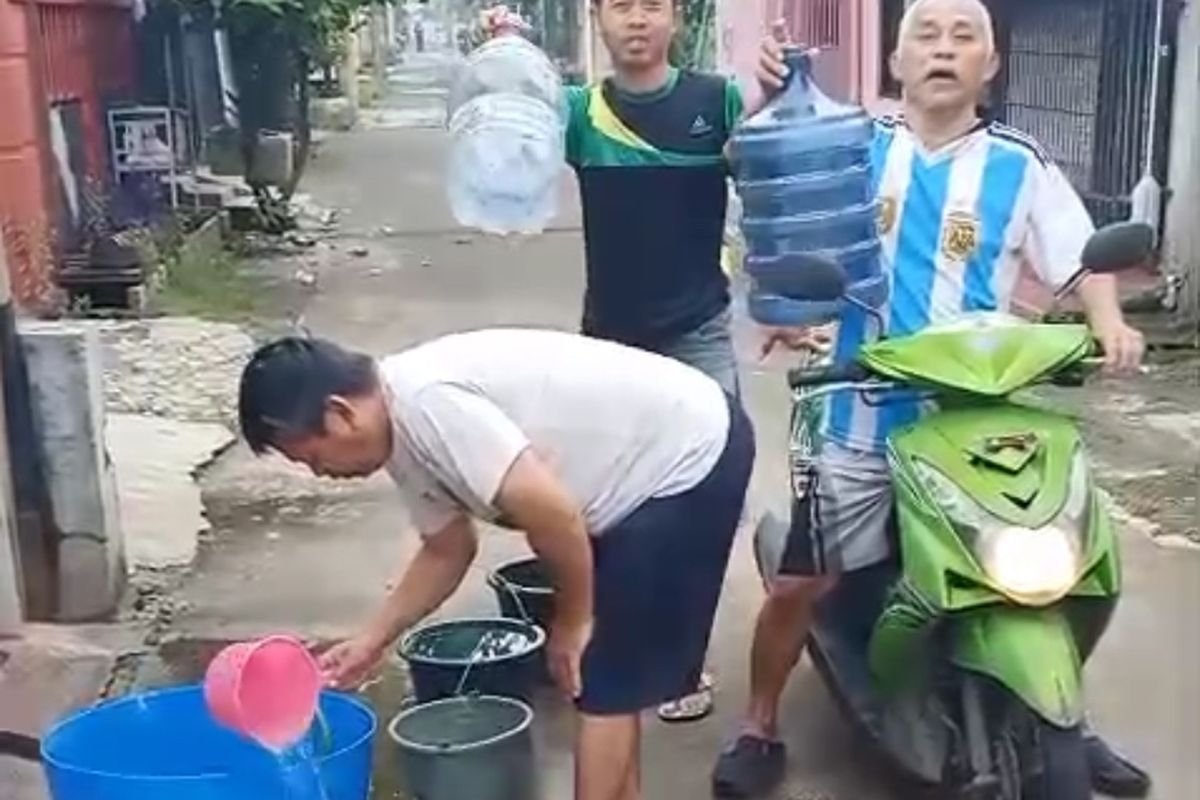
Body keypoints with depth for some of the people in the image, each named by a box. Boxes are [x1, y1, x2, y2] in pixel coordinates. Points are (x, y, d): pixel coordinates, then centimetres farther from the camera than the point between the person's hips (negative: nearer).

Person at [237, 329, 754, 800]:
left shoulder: (426, 402, -26)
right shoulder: (402, 434, 5)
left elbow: (551, 514, -29)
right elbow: (447, 550, 19)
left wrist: (572, 620, -13)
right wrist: (372, 640, 15)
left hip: (691, 458, -10)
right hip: (672, 453, 10)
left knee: (603, 680, -3)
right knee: (613, 672, 19)